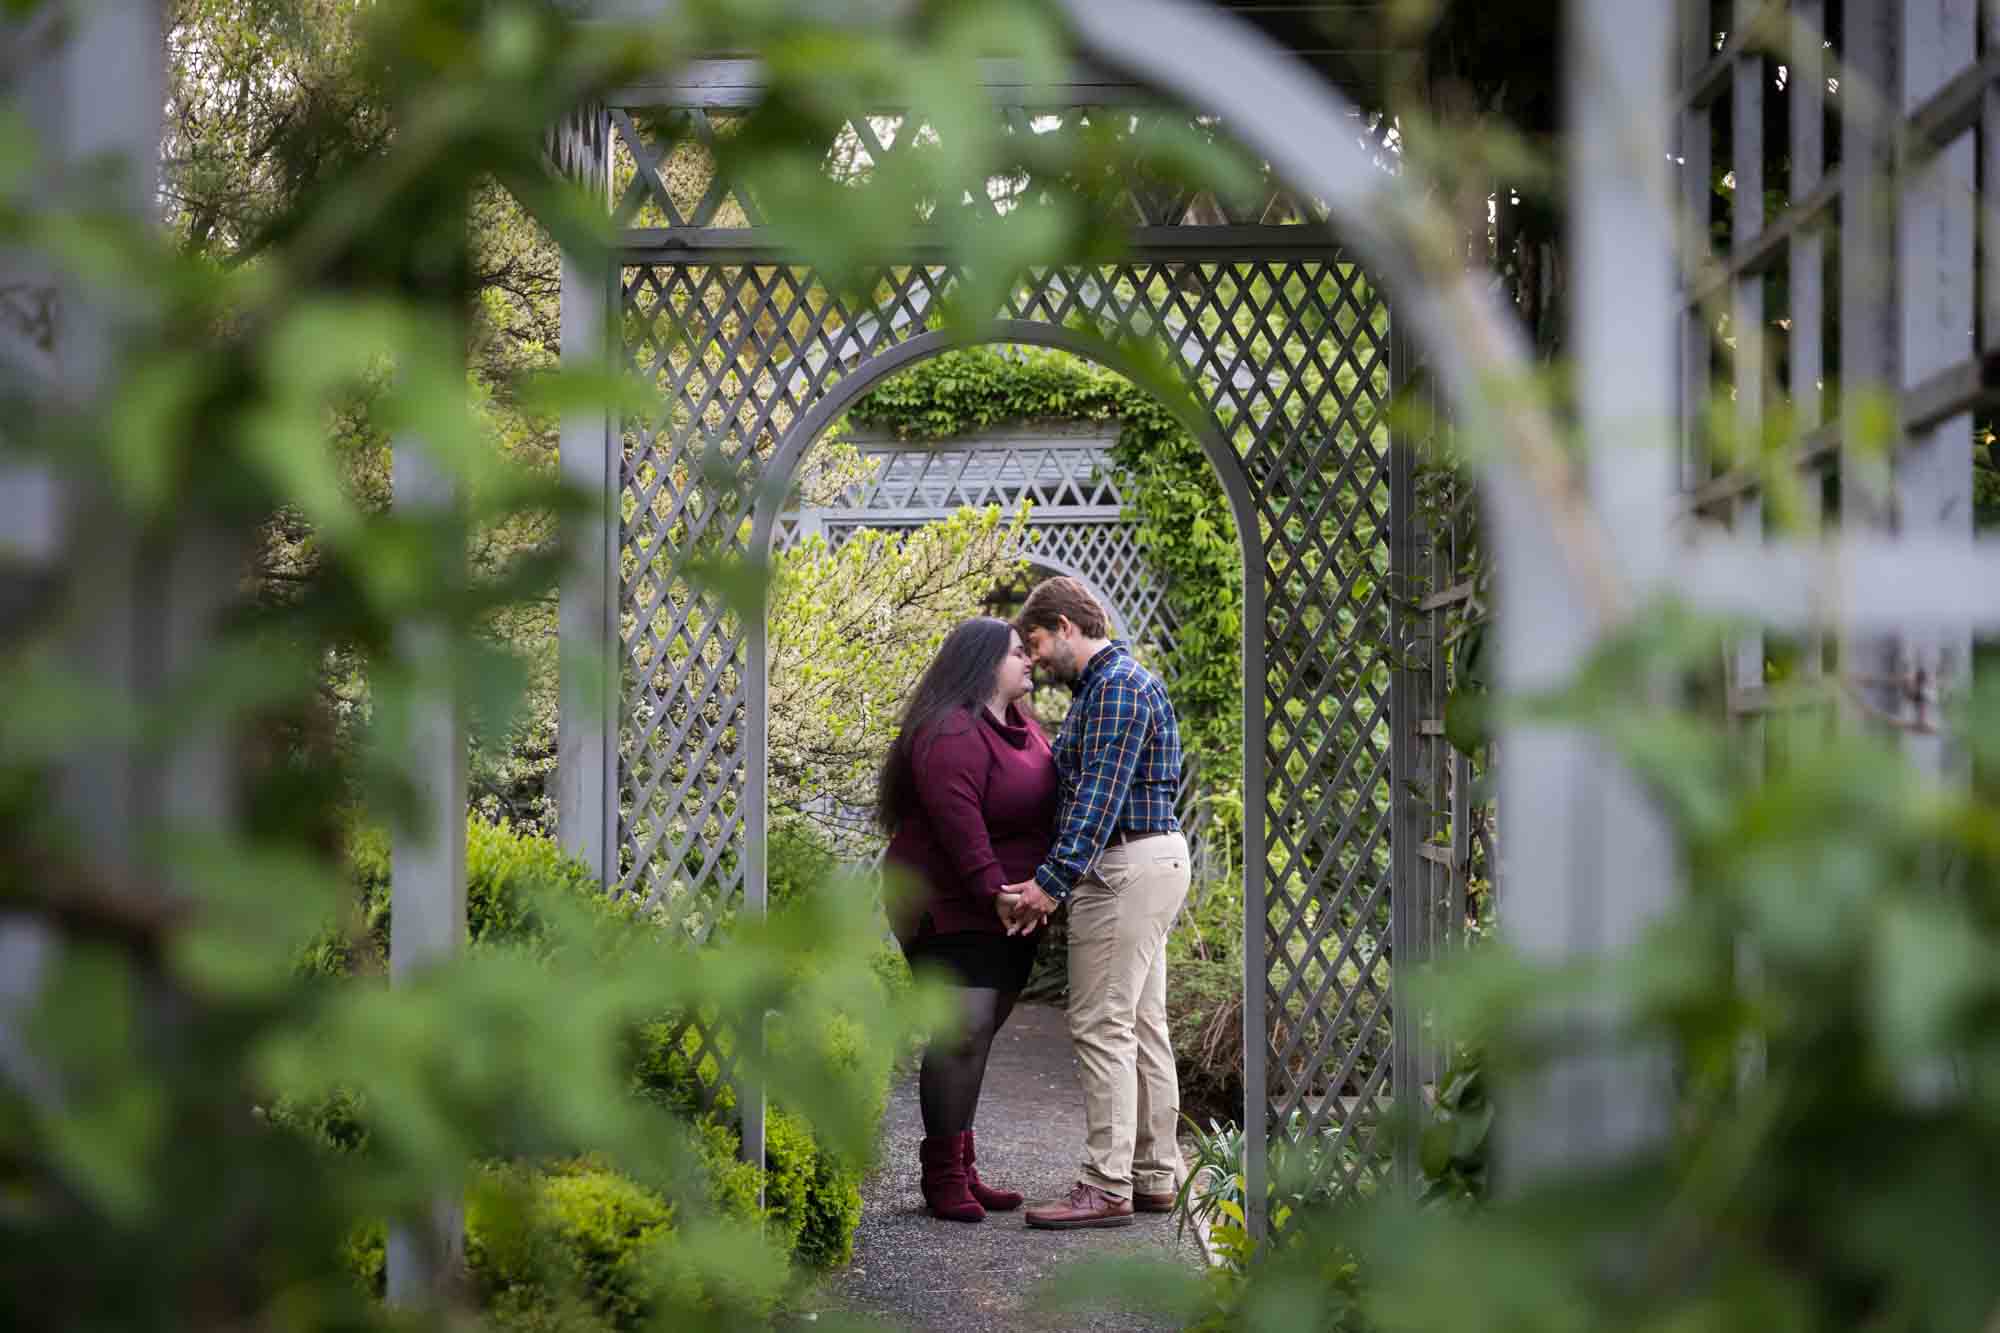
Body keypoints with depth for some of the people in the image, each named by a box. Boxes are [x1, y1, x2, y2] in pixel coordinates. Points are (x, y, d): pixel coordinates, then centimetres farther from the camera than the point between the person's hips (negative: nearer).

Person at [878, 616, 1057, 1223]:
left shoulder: (1022, 729, 14)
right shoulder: (953, 735, -16)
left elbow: (1044, 804, 21)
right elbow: (958, 827, -24)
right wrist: (997, 896, -26)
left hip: (1008, 908, 9)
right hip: (950, 906, -9)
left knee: (977, 1035, 8)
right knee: (962, 1032, -14)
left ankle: (963, 1172, 12)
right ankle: (942, 1176, -9)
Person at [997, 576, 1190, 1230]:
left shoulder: (1117, 684, -13)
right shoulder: (1104, 685, 20)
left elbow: (1101, 792, -22)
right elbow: (1088, 788, 23)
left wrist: (1053, 880, -26)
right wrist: (1056, 879, 21)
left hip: (1127, 866, -11)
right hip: (1145, 862, 11)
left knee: (1102, 1026, -10)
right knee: (1141, 1025, 12)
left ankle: (1107, 1188, -10)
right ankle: (1155, 1177, 16)